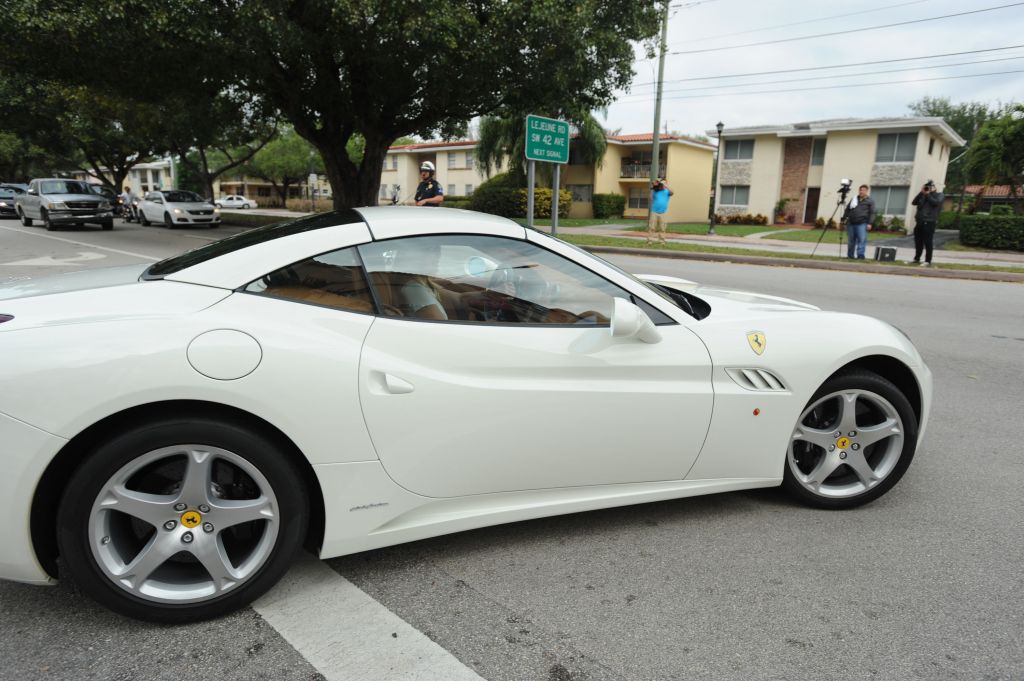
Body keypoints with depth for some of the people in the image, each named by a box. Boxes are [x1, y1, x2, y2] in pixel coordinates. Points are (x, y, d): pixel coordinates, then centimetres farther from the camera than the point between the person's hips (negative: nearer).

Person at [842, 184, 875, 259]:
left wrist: (870, 223, -9)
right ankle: (850, 255, 13)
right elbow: (847, 209, 20)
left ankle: (860, 255, -9)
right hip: (851, 223, 4)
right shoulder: (854, 199, 18)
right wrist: (843, 218, 12)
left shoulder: (870, 201, 5)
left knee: (862, 240, -10)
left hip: (862, 224, -4)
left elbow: (872, 213, 0)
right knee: (851, 240, 6)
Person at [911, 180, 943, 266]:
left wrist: (928, 194, -4)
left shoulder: (939, 195, 9)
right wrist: (921, 193, 2)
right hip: (919, 221, 5)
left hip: (929, 222, -5)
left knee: (927, 242, -9)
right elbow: (914, 202, 9)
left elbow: (935, 203, -10)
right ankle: (916, 259, 19)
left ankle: (927, 261, -6)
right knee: (918, 242, 9)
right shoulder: (923, 195, 23)